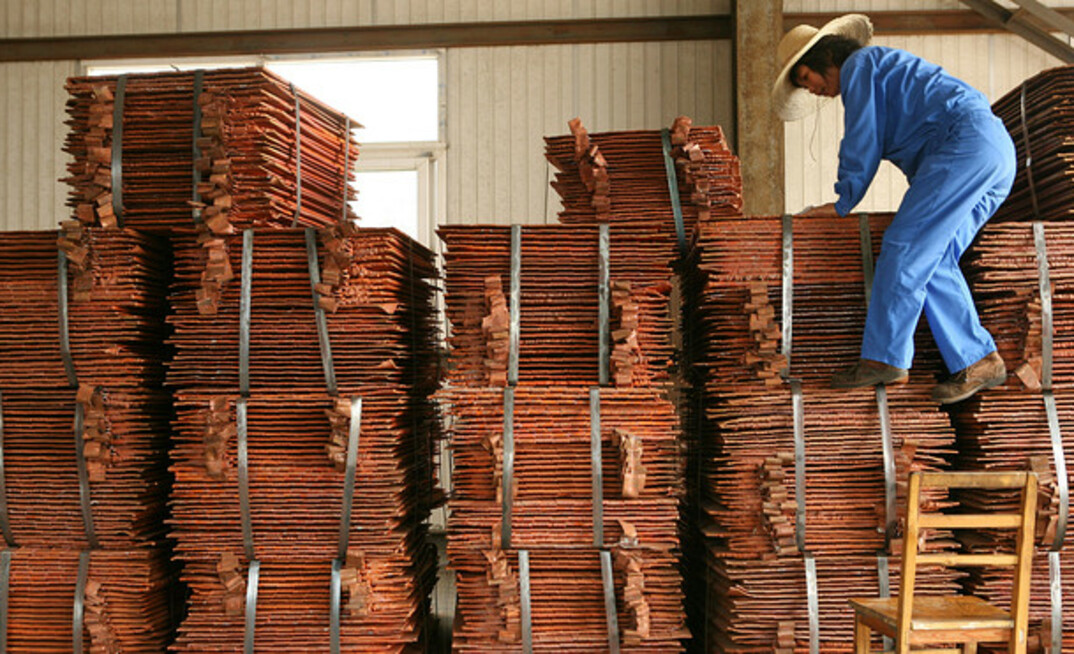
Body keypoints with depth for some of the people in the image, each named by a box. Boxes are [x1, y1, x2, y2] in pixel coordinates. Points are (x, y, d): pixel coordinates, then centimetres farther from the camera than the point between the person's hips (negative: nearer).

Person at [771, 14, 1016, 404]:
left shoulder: (859, 65, 6)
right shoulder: (889, 72, 35)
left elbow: (862, 143, 0)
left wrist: (842, 204, 8)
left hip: (968, 142, -10)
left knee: (904, 248, -13)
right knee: (933, 262, 2)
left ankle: (883, 358, -13)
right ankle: (979, 362, -5)